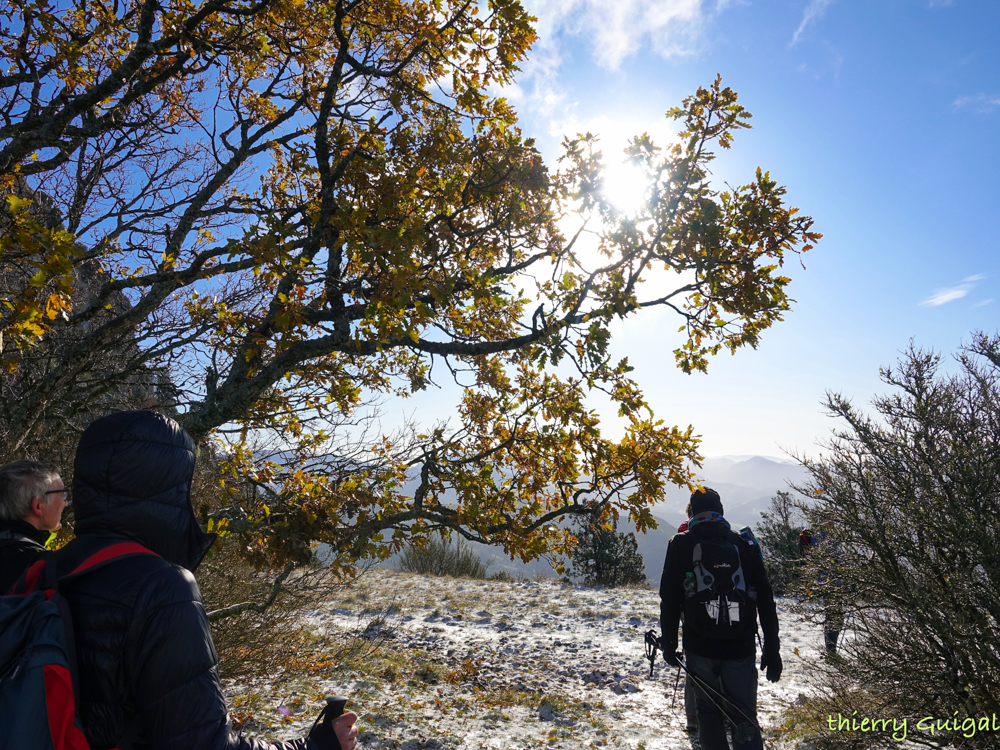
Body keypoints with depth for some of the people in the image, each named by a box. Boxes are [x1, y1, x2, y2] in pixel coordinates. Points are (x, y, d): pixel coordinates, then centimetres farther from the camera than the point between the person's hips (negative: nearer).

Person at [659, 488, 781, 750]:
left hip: (699, 647, -1)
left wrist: (668, 643, 4)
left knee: (709, 712, 16)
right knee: (745, 718, 7)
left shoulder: (680, 545, -1)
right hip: (741, 648, 1)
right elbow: (765, 601, 3)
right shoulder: (743, 544, 3)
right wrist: (772, 650, 9)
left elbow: (670, 600, -4)